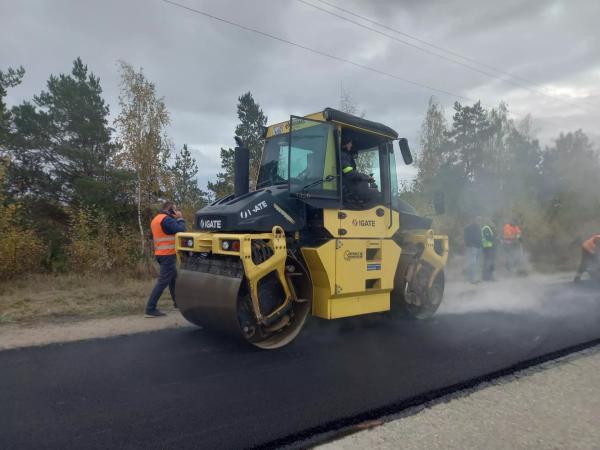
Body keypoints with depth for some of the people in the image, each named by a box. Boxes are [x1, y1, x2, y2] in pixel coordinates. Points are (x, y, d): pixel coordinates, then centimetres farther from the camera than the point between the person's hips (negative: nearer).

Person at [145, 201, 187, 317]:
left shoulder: (156, 219, 16)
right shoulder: (166, 219, -15)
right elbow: (180, 230, -19)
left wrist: (176, 219, 14)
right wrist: (180, 218, -4)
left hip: (162, 254, 11)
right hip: (167, 255, -11)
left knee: (173, 277, 21)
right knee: (163, 281, -10)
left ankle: (177, 302, 32)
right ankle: (150, 309, -10)